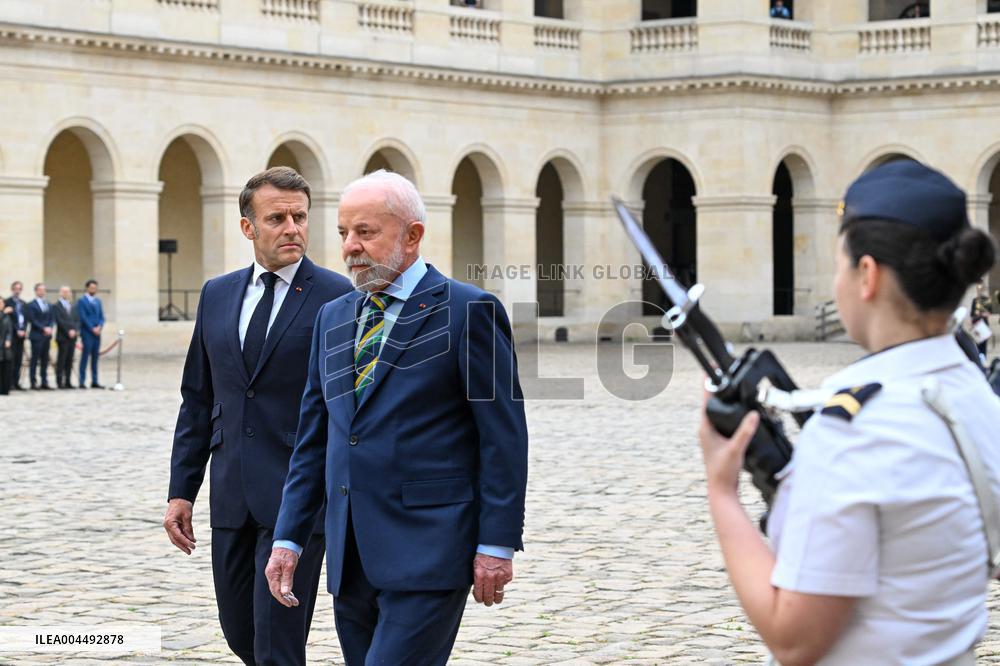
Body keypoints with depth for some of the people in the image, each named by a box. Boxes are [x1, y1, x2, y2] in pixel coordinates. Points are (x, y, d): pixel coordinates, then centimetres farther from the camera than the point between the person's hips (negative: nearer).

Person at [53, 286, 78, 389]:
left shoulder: (71, 306, 17)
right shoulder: (57, 306, -4)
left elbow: (76, 321, 14)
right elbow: (60, 321, -12)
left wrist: (74, 330, -4)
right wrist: (68, 331, -15)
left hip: (72, 337, 6)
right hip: (62, 337, -6)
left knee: (69, 360, 5)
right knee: (61, 360, -5)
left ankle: (67, 381, 8)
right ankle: (59, 382, -2)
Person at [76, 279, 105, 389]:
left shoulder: (98, 301, 17)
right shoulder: (82, 301, -3)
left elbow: (101, 317, 14)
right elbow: (83, 317, -10)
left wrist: (100, 327, -5)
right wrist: (92, 329, -15)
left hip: (97, 332, 6)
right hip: (87, 333, -6)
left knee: (95, 357, 6)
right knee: (85, 356, -7)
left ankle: (94, 381, 9)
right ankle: (82, 382, -6)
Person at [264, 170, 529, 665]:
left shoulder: (468, 311, -5)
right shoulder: (333, 318, 15)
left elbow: (504, 436, -7)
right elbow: (313, 439, 17)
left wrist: (497, 545, -12)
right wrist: (288, 537, 10)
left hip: (428, 554, -7)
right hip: (351, 559, 7)